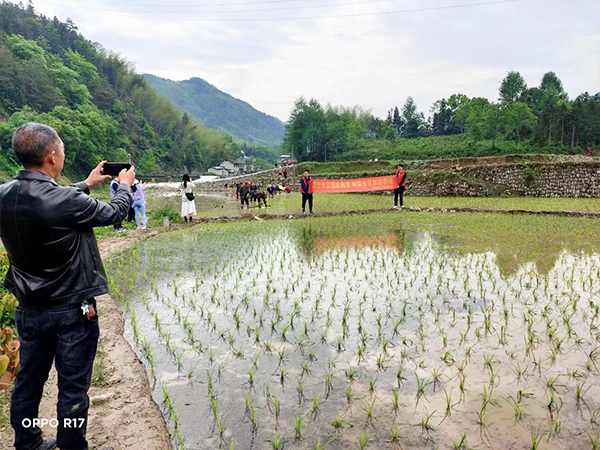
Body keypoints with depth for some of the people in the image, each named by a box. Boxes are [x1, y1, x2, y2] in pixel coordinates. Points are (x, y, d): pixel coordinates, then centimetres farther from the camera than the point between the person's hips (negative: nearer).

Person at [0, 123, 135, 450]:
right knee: (72, 388, 9)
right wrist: (125, 185, 11)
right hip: (71, 312, -7)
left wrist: (87, 184, 25)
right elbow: (113, 213, -9)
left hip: (28, 310, 7)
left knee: (28, 381, 22)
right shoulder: (66, 201, -26)